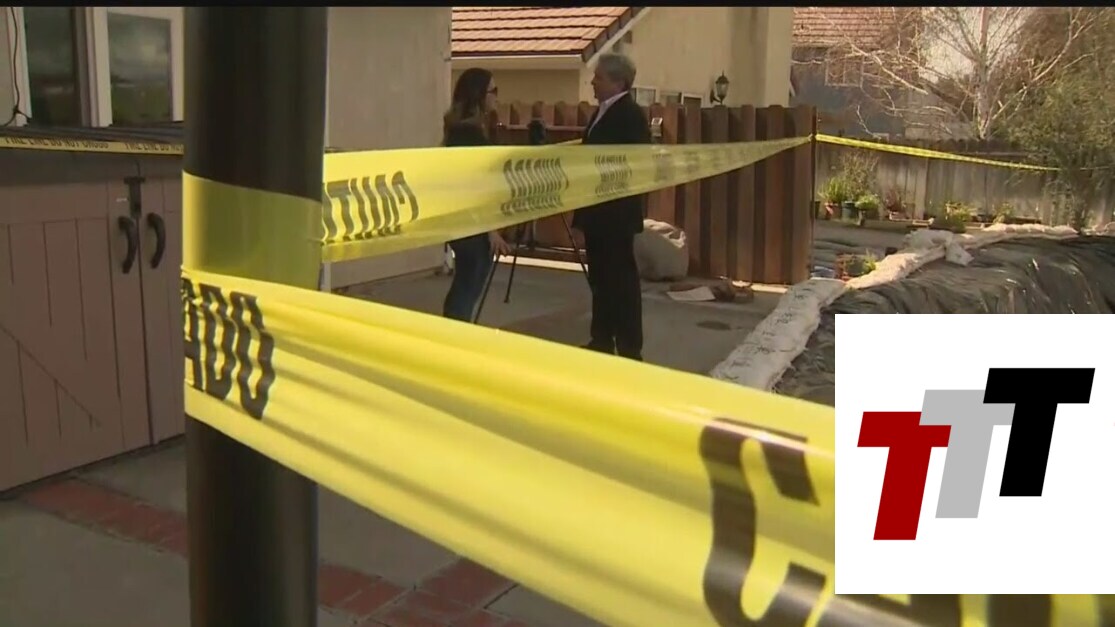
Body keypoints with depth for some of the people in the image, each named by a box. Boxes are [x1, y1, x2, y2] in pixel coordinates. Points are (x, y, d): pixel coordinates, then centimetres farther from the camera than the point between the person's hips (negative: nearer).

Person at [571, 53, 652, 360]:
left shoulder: (631, 115, -13)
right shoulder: (604, 112, 15)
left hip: (616, 211, -10)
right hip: (598, 210, 10)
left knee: (621, 277, -3)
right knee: (600, 276, 14)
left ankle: (629, 348, 5)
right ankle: (602, 340, 24)